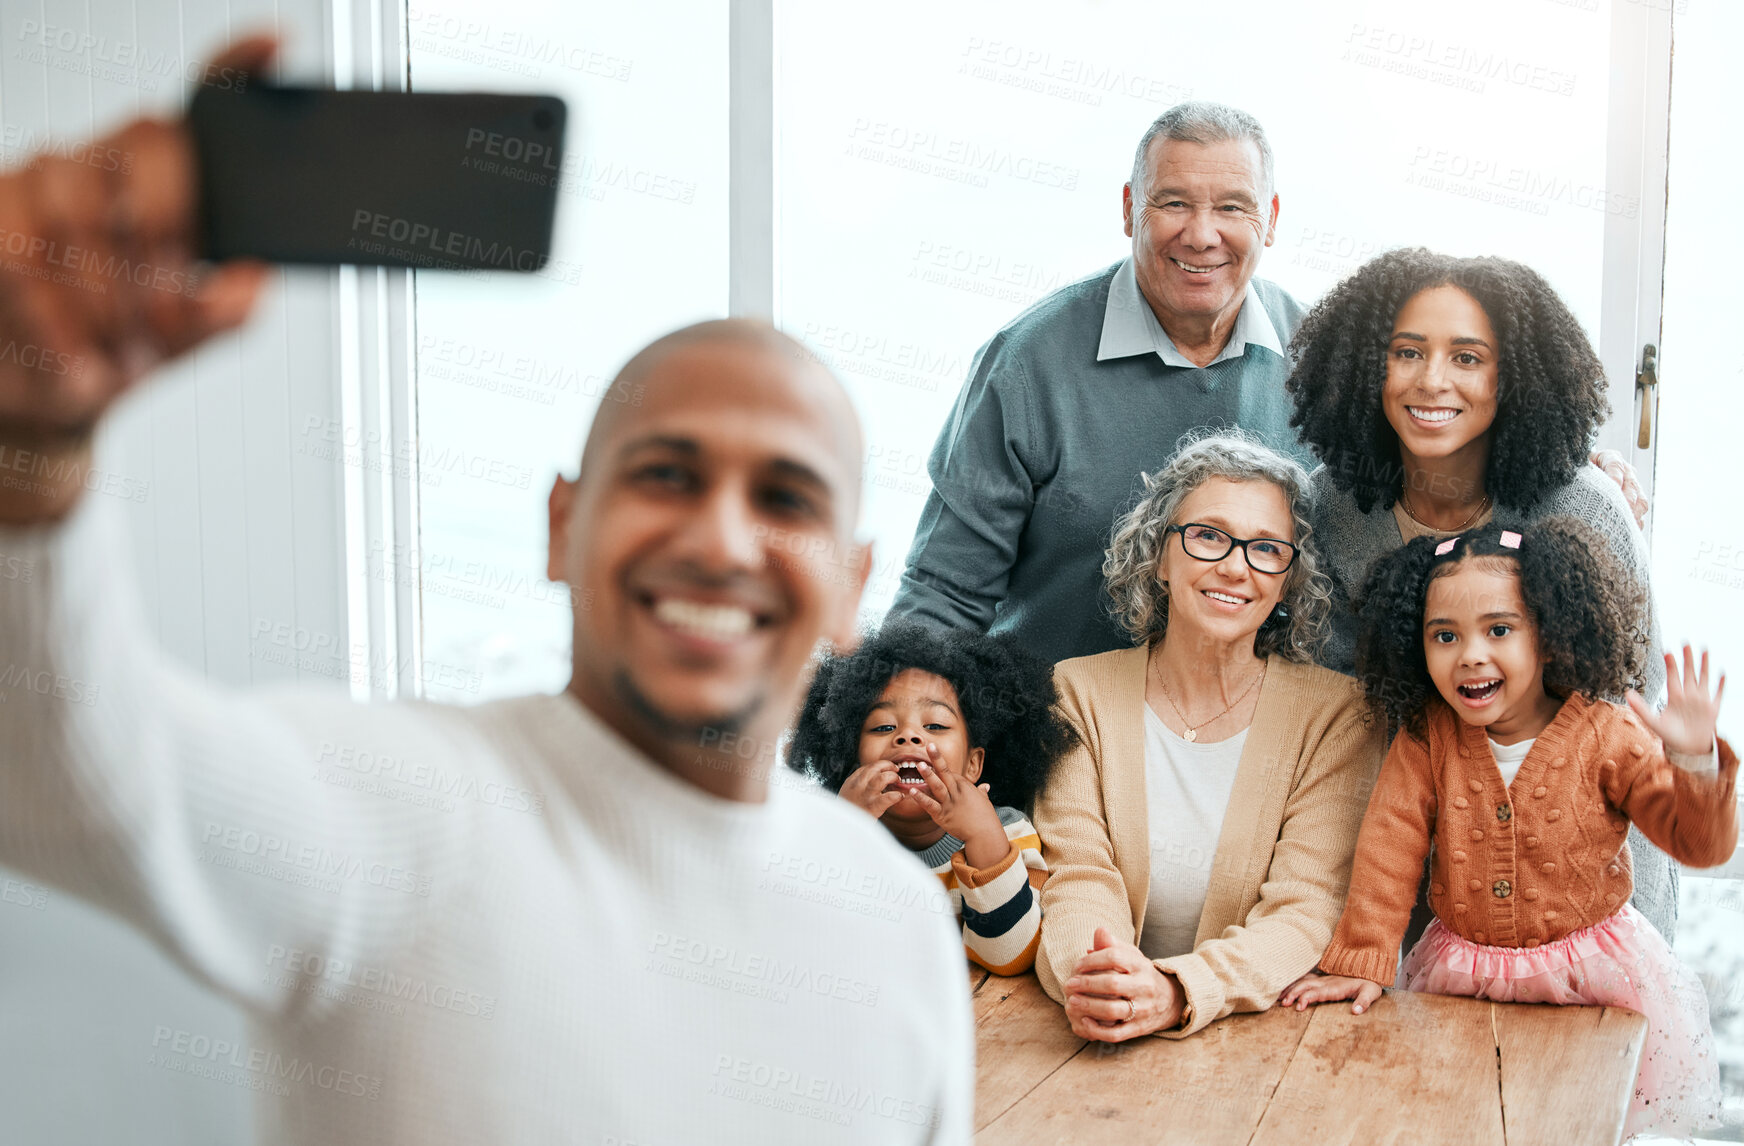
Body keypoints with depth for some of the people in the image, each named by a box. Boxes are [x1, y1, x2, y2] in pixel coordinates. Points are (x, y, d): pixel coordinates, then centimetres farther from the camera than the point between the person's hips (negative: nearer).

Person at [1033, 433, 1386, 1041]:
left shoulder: (1337, 713, -2)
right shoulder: (1079, 694, 2)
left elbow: (1304, 915, -10)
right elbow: (1078, 880, -6)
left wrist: (1177, 994, -29)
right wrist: (1090, 976, -29)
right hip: (1104, 1044, 2)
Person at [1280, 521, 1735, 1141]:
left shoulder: (1605, 735, -11)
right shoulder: (1425, 739, -6)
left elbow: (1701, 843, -11)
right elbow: (1390, 847, -3)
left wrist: (1695, 762, -30)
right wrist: (1359, 962, -6)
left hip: (1591, 971, -2)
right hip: (1462, 970, 2)